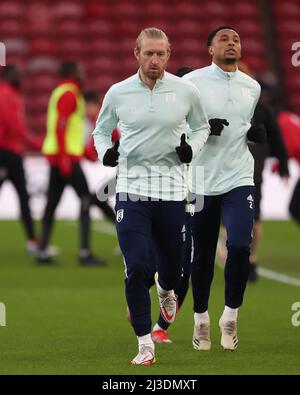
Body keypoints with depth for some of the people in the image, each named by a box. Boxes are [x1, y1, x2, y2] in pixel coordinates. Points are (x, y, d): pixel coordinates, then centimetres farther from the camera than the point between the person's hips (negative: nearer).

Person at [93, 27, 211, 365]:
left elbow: (201, 126, 16)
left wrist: (191, 148, -4)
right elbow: (101, 130, 15)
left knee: (172, 266, 11)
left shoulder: (186, 91, -1)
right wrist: (105, 152, -6)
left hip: (171, 188, 1)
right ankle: (145, 343, 1)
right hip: (131, 188, -1)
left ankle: (166, 290, 50)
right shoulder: (118, 93, -1)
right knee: (137, 268, -10)